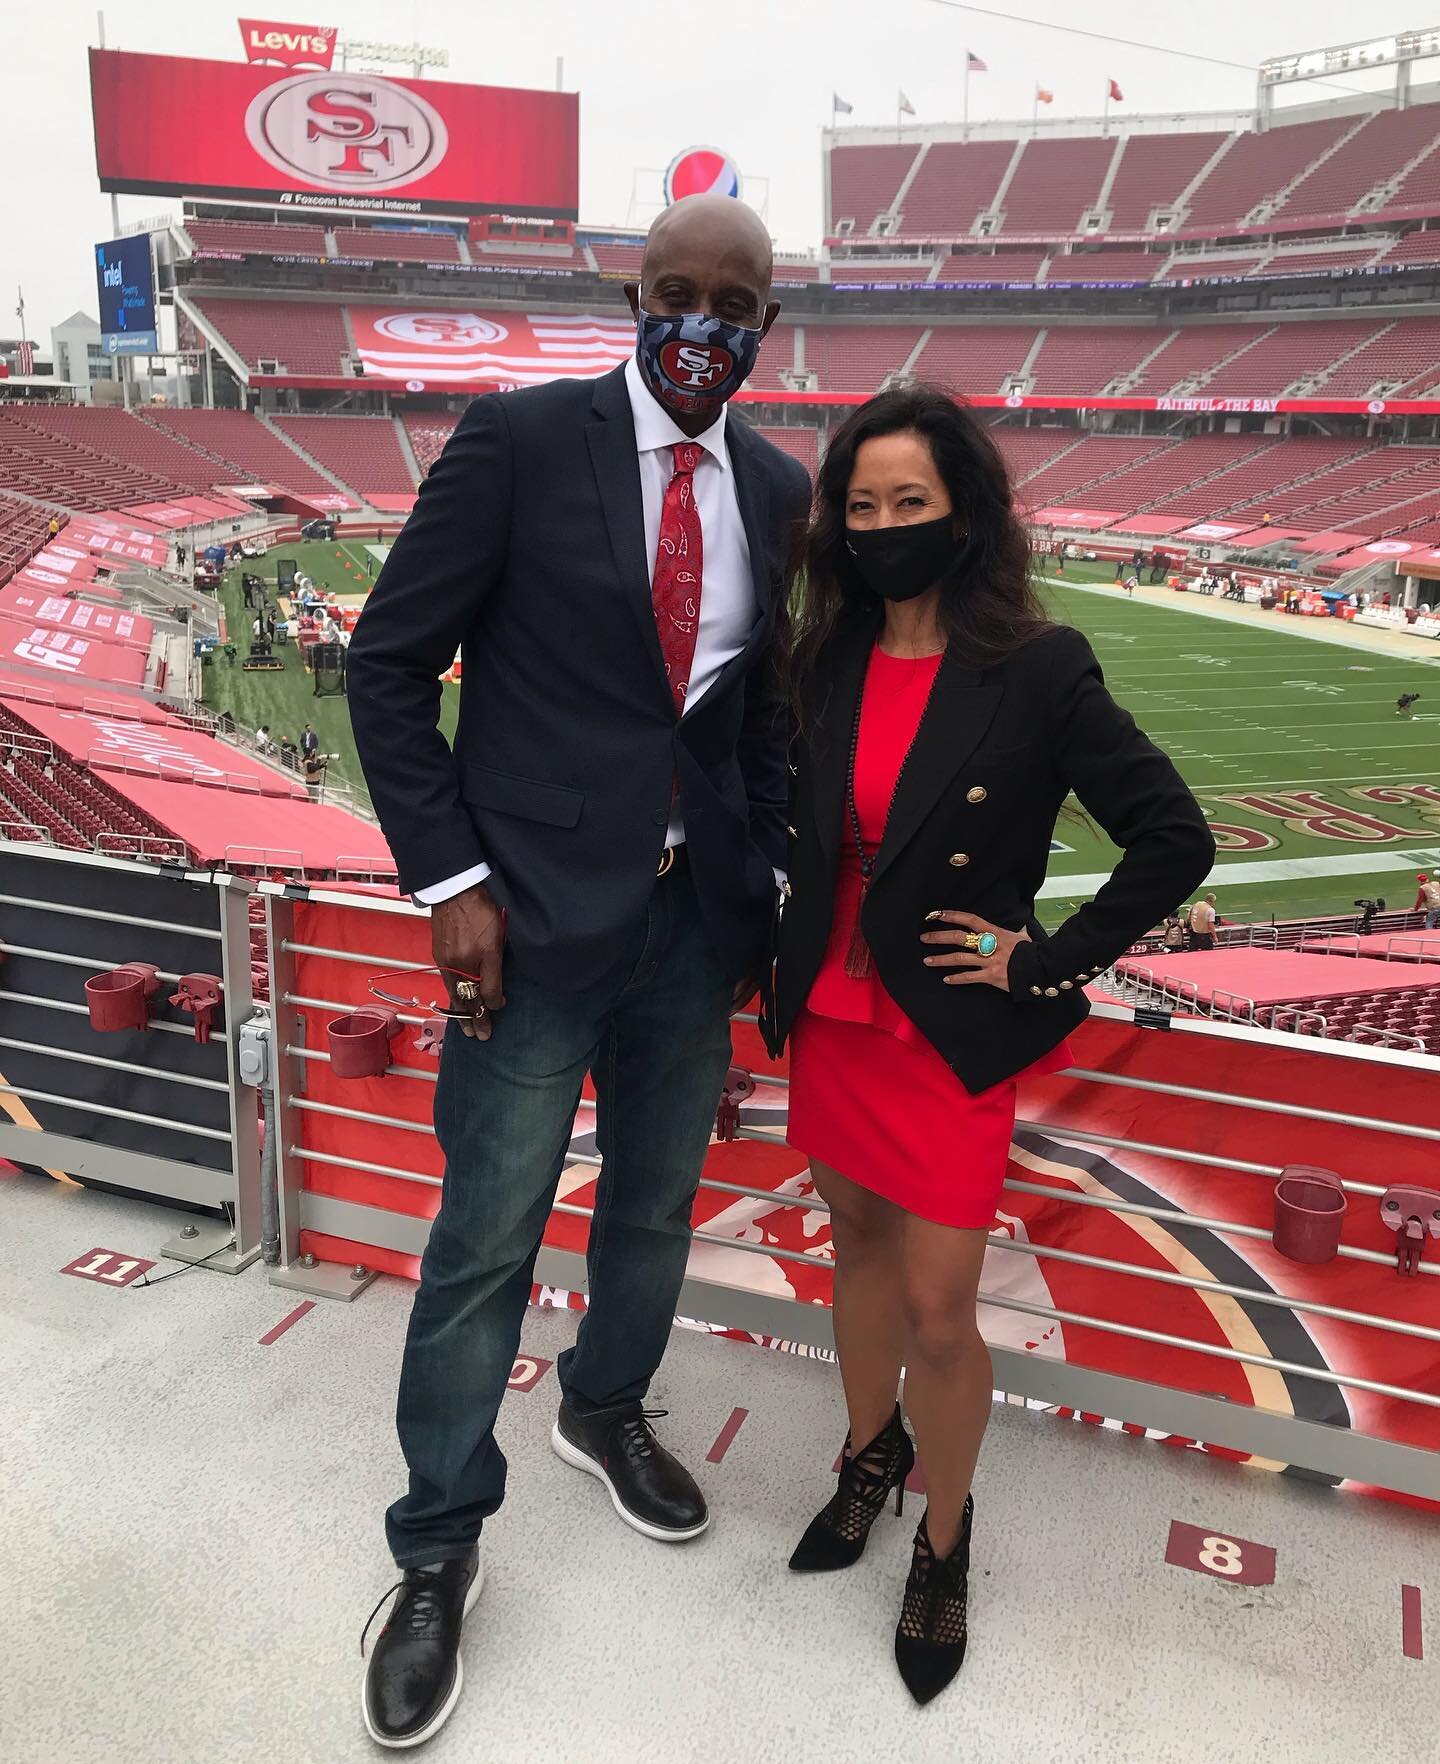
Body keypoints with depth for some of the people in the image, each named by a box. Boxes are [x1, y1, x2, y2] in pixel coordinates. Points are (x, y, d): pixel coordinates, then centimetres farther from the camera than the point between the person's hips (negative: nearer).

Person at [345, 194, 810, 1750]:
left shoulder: (778, 493, 7)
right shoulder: (520, 441, -8)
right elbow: (388, 661, -7)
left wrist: (762, 890, 6)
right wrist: (450, 880, -12)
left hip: (696, 919, 5)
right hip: (535, 916, -4)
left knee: (654, 1209, 20)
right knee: (485, 1241, 4)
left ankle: (604, 1410, 48)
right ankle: (438, 1548, 27)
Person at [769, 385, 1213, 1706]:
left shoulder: (1038, 670, -14)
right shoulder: (828, 663, 0)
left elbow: (1175, 839, -12)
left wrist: (1045, 965, -11)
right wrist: (790, 969, 6)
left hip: (950, 1030, -5)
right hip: (832, 1009, 5)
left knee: (939, 1314, 1)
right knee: (857, 1239, 20)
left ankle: (944, 1546, 27)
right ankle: (873, 1452, 44)